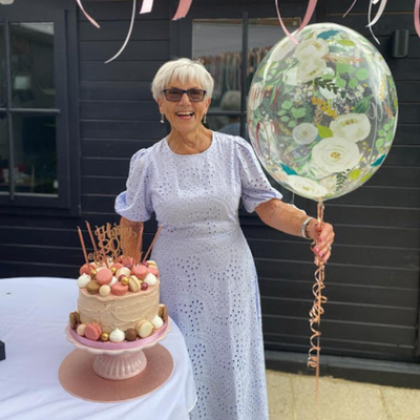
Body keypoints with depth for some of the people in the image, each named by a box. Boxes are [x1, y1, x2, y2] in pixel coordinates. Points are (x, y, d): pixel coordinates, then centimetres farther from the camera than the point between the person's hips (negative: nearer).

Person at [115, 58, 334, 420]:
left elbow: (269, 206, -9)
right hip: (176, 282, 0)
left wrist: (307, 225, -28)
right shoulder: (147, 163, -6)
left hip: (230, 280, 1)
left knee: (232, 365, 15)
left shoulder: (235, 151, -7)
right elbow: (131, 225, 4)